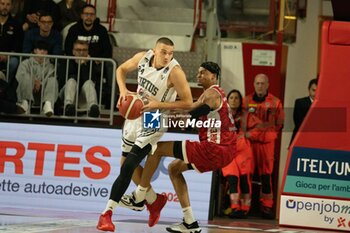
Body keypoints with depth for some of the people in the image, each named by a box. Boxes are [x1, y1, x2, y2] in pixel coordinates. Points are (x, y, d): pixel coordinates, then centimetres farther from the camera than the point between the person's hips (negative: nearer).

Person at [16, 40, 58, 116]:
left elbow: (51, 81, 4)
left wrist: (40, 84, -16)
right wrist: (33, 81, -15)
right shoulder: (26, 63, 22)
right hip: (27, 92, -1)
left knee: (53, 80, -25)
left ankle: (48, 104, -53)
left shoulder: (50, 66, 23)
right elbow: (19, 76, 1)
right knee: (26, 77, -28)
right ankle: (26, 102, -49)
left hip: (43, 93, 1)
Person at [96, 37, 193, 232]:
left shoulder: (174, 71, -24)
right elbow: (122, 69, 9)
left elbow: (188, 102, -19)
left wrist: (158, 104, -26)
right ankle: (154, 200, 38)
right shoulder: (143, 57, -10)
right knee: (127, 163, 19)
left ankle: (107, 214, -11)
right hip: (135, 114, 7)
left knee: (127, 168, -15)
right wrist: (123, 90, -10)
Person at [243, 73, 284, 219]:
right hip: (249, 141, 1)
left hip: (267, 142, -1)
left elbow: (279, 123, 9)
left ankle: (267, 206, 3)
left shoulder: (275, 102, 7)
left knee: (266, 174, -1)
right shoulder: (246, 101, 10)